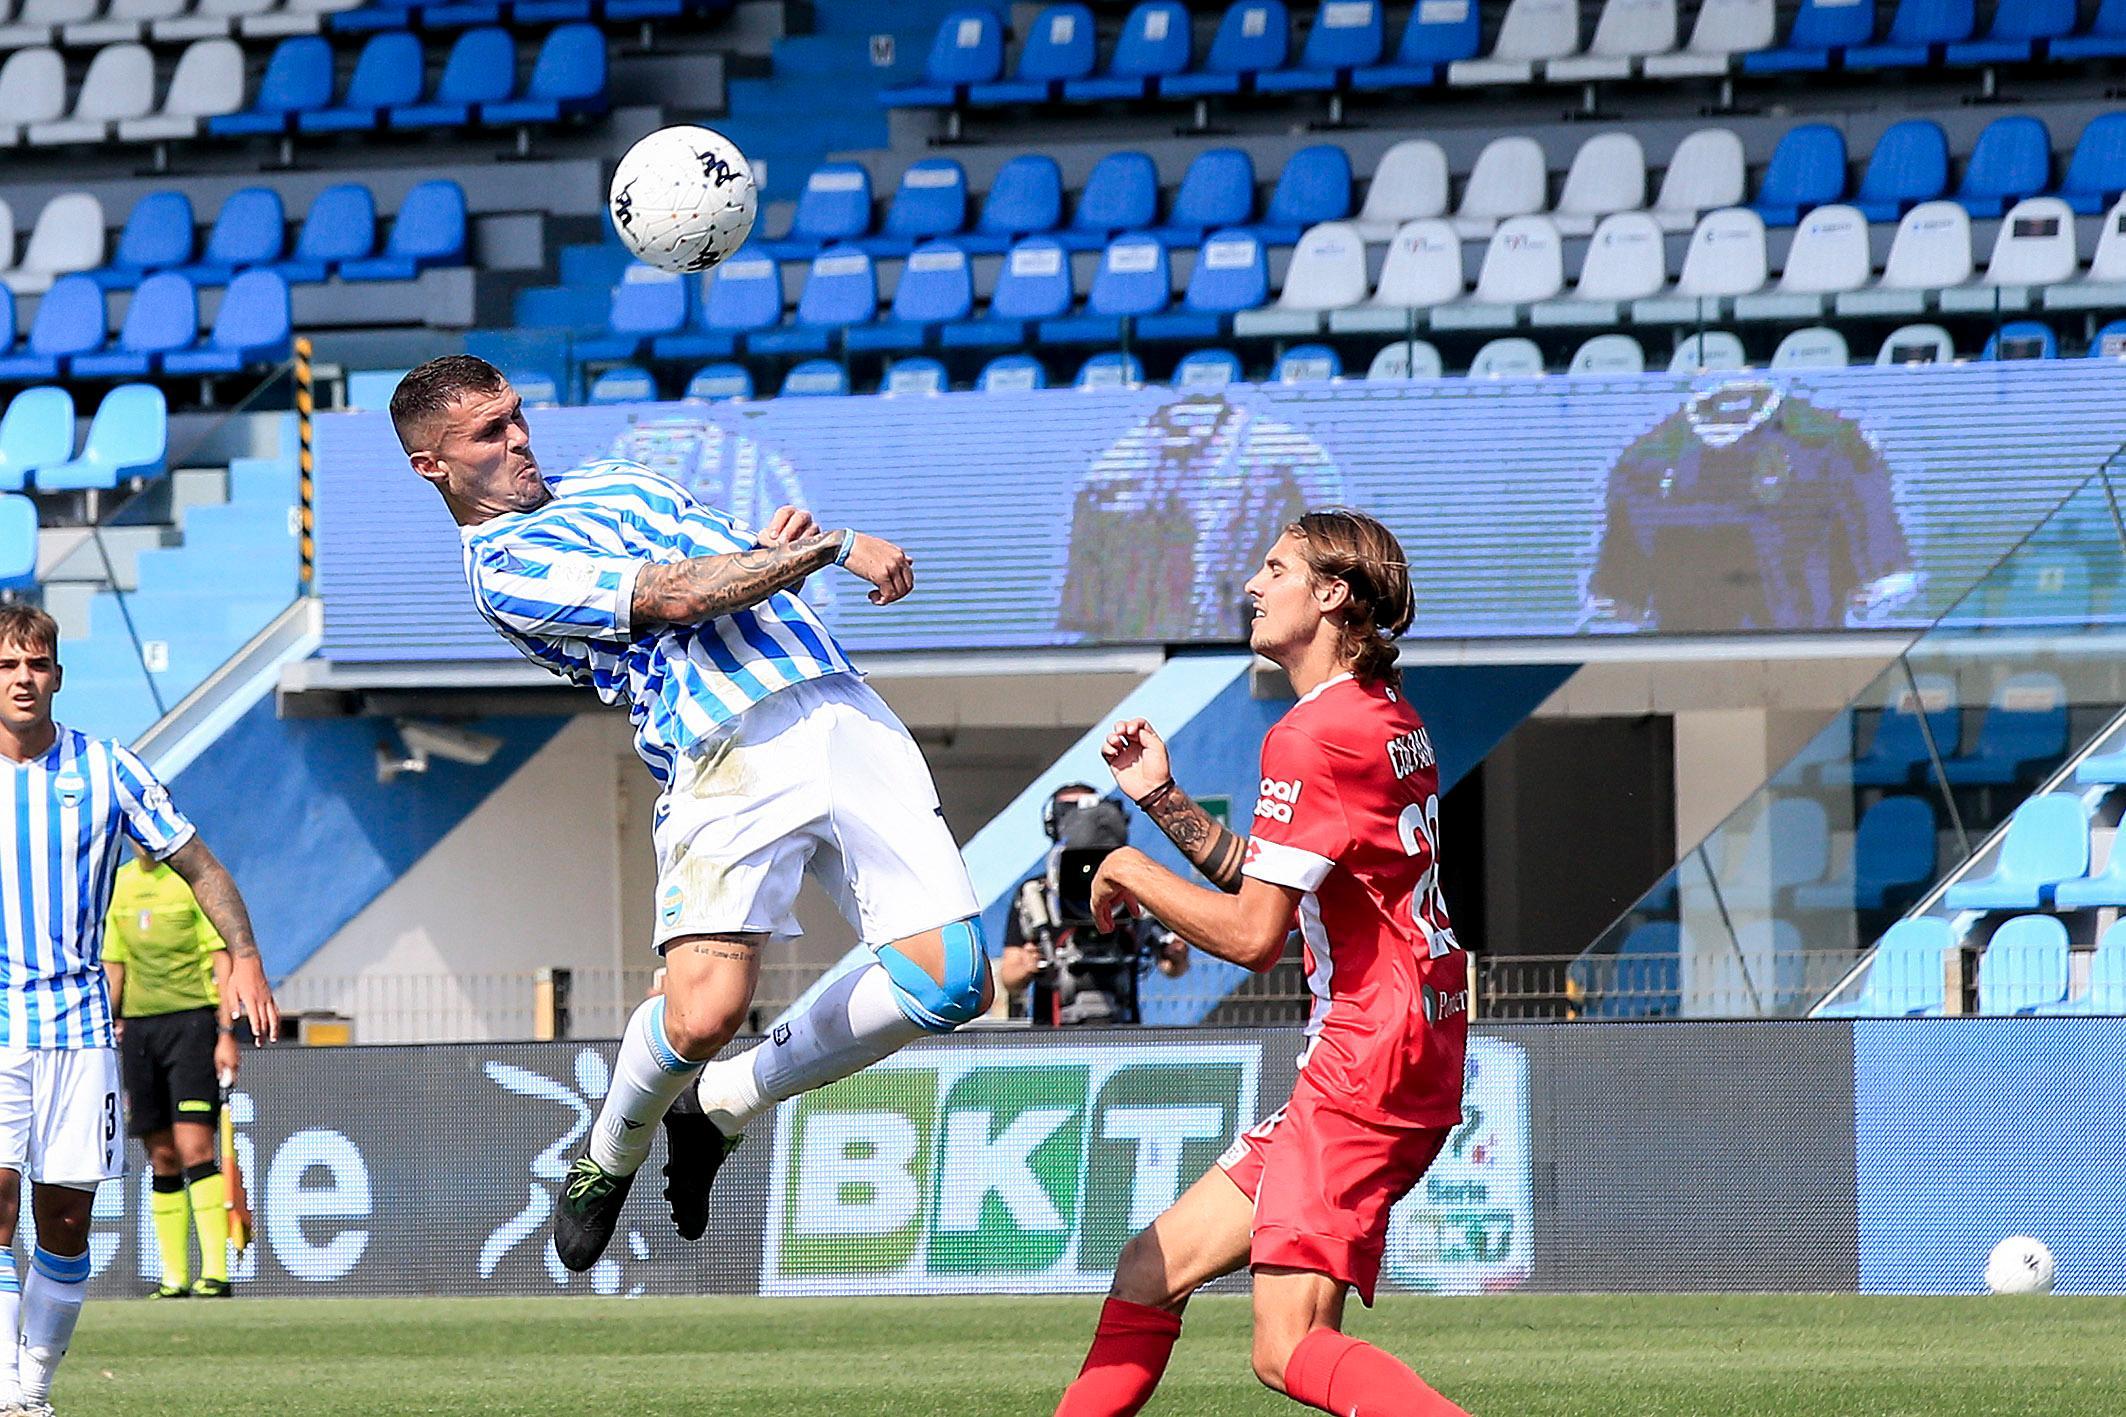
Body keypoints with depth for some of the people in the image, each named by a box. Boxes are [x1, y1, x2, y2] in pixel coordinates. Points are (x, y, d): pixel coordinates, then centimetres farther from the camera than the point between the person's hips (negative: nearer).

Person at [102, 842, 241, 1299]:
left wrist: (227, 1033, -11)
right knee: (162, 1156, 5)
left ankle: (216, 1273, -15)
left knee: (194, 1146, -14)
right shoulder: (121, 882, 12)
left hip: (191, 1017, -5)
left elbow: (221, 958, -6)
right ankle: (174, 1277, 8)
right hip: (138, 1025, 5)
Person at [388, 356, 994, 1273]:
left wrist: (778, 545, 5)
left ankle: (722, 1105, 16)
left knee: (951, 983, -7)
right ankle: (610, 1156, 13)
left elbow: (756, 574, 29)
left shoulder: (609, 482, 28)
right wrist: (830, 545, -7)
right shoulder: (504, 570, 2)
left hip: (843, 710, 7)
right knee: (703, 1014, -24)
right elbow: (674, 596, -9)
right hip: (728, 757, -7)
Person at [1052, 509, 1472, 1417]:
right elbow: (1270, 883, 25)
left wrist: (1132, 874, -1)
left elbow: (1253, 933, -16)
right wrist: (1163, 801, 14)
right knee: (1154, 1266, 13)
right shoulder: (1386, 718, 17)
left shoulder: (1314, 736, -14)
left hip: (1365, 1063, -10)